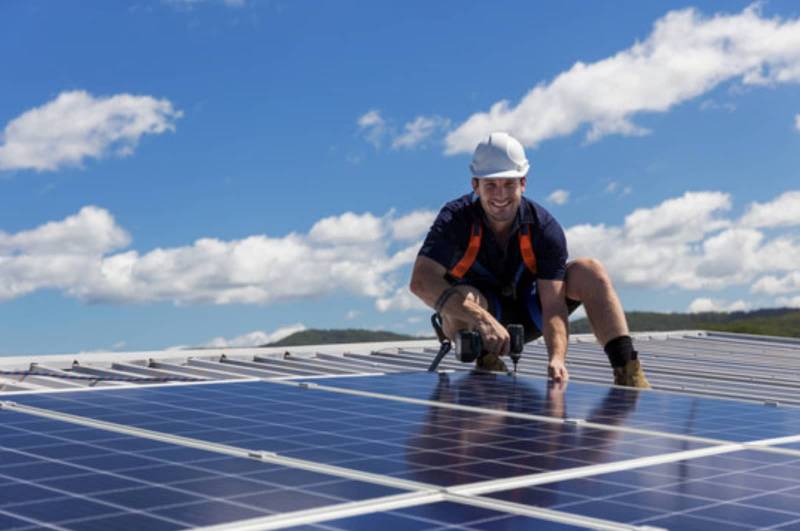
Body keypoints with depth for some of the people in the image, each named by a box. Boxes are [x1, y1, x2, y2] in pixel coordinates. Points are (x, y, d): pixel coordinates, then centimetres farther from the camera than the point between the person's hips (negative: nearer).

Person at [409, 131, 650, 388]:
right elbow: (421, 281, -39)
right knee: (462, 297, -39)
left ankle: (627, 372, -24)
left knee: (590, 271, -19)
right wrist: (482, 319, -52)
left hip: (526, 315, 3)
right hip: (470, 323, -2)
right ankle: (487, 367, -13)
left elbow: (553, 304, -25)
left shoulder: (544, 228, -19)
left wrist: (557, 357, -45)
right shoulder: (456, 218, -24)